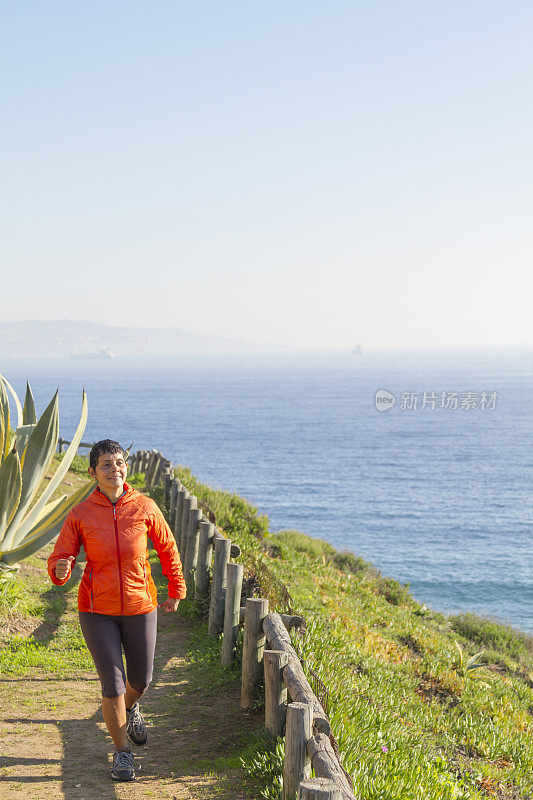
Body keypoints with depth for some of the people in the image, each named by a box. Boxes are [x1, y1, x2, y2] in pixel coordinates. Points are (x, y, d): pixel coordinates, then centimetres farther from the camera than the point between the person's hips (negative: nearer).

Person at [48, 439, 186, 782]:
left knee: (141, 679, 14)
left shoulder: (145, 508, -7)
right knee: (112, 682, -2)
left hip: (139, 606, 2)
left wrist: (176, 590, 14)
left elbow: (167, 548, 8)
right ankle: (122, 751, 19)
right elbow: (60, 560, -6)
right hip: (97, 609, -1)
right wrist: (61, 569, -31)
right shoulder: (80, 515, -9)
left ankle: (130, 706, 52)